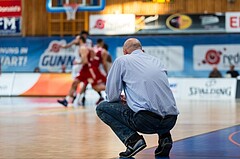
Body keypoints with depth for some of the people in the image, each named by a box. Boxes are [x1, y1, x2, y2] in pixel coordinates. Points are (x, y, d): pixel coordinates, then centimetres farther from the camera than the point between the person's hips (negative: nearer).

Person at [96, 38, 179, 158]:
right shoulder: (155, 60, 24)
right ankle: (164, 137, 14)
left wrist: (122, 99, 29)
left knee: (101, 108, 14)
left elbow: (112, 96, 6)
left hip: (145, 121, -6)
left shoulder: (122, 60, 9)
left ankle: (132, 139, -5)